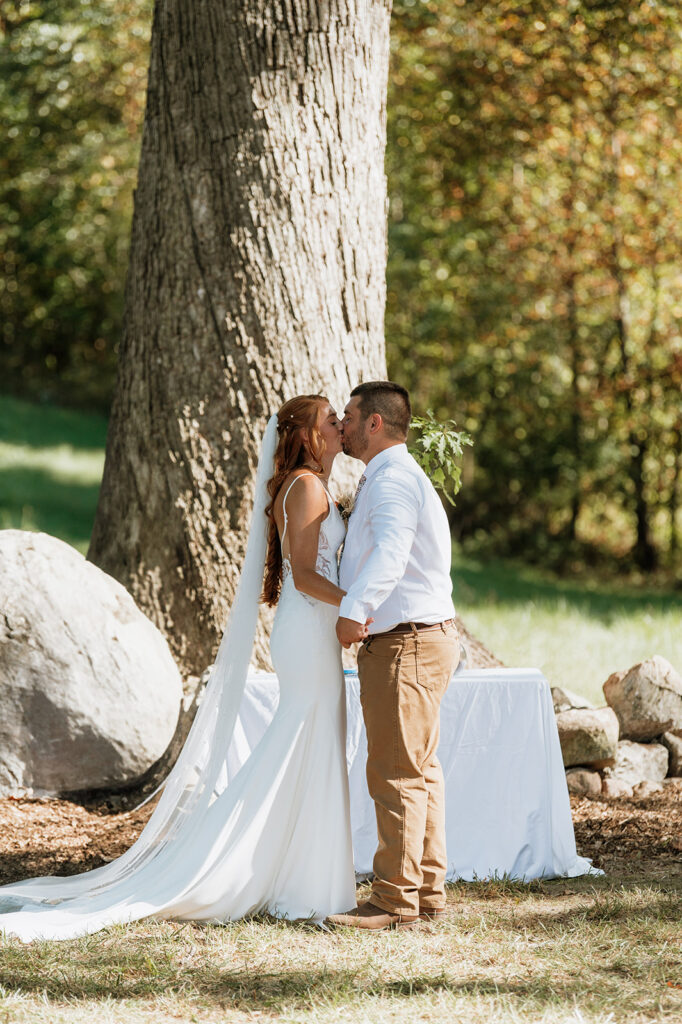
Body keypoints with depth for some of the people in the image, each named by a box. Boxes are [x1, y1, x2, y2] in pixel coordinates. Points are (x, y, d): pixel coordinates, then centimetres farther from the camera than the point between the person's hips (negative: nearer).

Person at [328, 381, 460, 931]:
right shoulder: (392, 477, 20)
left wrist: (356, 610, -46)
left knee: (396, 773, -8)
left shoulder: (393, 479, -16)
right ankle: (428, 890, 21)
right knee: (420, 769, 15)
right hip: (424, 638, 11)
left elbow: (390, 551, -35)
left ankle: (396, 901, -7)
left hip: (406, 643, -11)